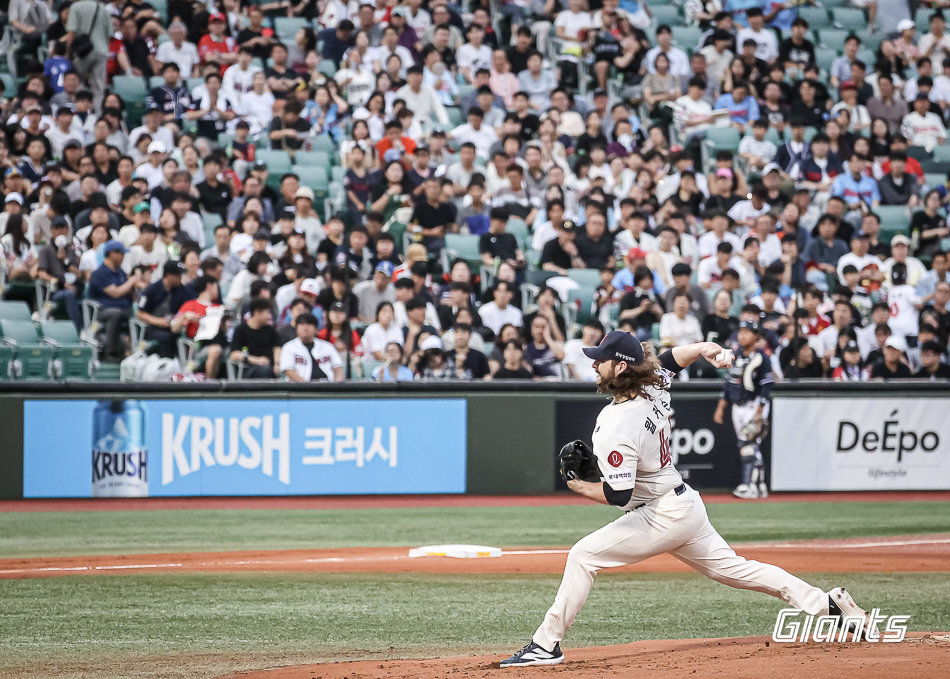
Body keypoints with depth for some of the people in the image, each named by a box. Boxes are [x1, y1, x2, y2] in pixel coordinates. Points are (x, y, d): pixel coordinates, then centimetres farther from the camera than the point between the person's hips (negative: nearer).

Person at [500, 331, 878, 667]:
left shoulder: (616, 428, -25)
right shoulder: (654, 389, 1)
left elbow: (617, 496, -27)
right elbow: (672, 358, 22)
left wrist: (579, 487, -11)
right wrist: (706, 350, 4)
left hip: (662, 516, -10)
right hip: (688, 505, 10)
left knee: (583, 556, -8)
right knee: (733, 569, 17)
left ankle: (546, 646, -8)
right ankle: (832, 604, 15)